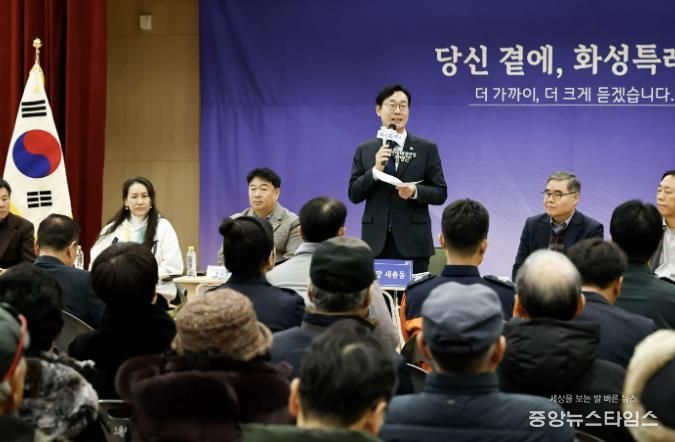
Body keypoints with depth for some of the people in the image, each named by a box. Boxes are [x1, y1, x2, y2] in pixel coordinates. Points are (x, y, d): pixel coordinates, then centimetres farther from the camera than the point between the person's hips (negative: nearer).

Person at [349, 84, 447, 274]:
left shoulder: (427, 149, 4)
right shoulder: (364, 150, 9)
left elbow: (441, 193, 3)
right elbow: (354, 194, 4)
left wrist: (415, 191, -16)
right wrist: (375, 170, -12)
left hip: (412, 242, -1)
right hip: (376, 242, 1)